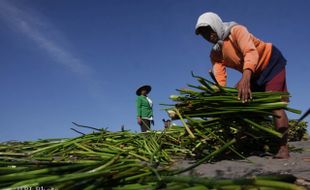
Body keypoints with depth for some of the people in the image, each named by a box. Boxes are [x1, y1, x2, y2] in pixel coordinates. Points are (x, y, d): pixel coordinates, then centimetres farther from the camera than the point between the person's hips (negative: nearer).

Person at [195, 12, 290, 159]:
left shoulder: (236, 30, -25)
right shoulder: (215, 54, -5)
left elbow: (251, 52, -43)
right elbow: (219, 79, -16)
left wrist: (245, 77, -60)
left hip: (271, 63, -7)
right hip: (253, 73, 7)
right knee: (242, 102, 1)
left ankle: (283, 148, -20)